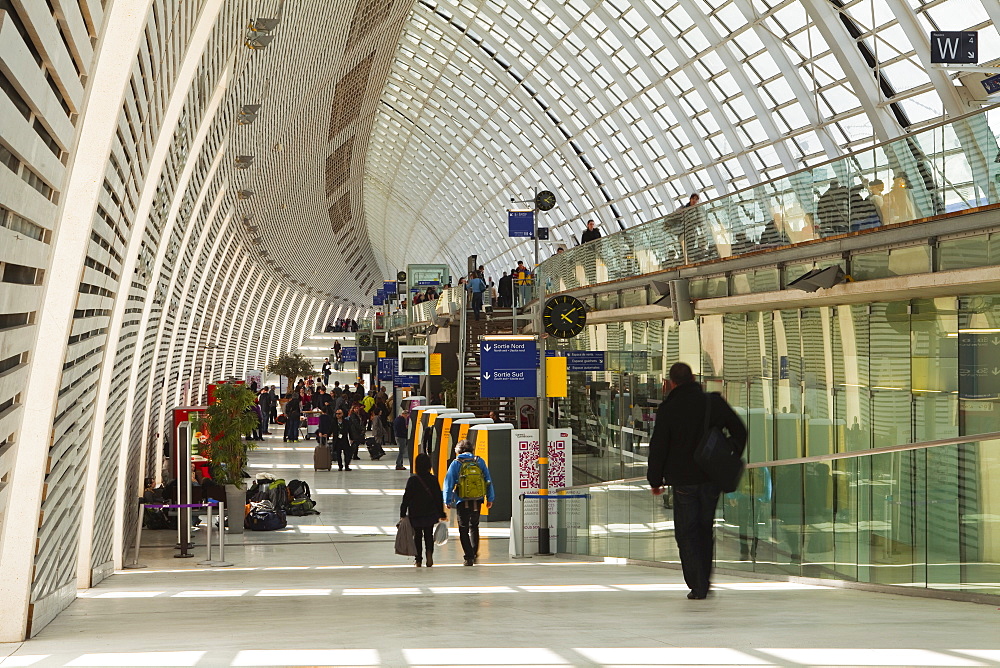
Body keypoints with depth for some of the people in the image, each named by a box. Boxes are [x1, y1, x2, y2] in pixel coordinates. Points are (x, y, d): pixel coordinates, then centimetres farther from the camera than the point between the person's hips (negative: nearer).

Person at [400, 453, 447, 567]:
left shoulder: (412, 480, -11)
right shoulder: (433, 479, -4)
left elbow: (406, 498, -8)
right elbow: (439, 497, 2)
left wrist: (403, 513, -1)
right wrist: (442, 514, 10)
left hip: (416, 515, -2)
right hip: (431, 514, 2)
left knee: (417, 536, 9)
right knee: (429, 535, 12)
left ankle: (418, 560, 8)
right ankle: (429, 553, -14)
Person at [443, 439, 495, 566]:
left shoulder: (456, 463, -2)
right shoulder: (479, 461, 5)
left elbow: (449, 483, -3)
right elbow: (488, 481, 8)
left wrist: (447, 501, 3)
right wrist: (490, 498, 15)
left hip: (463, 502, -3)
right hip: (477, 501, 3)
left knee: (463, 529, 7)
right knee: (474, 527, 22)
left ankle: (469, 557, 1)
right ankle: (474, 553, 15)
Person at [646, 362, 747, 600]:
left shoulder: (667, 410, -10)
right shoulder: (714, 403, -1)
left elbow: (658, 448, -7)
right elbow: (739, 431, 5)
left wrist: (655, 480, 5)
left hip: (684, 481, -4)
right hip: (713, 478, 4)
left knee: (686, 533, 5)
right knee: (705, 528, 19)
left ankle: (698, 586, 0)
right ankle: (705, 580, 22)